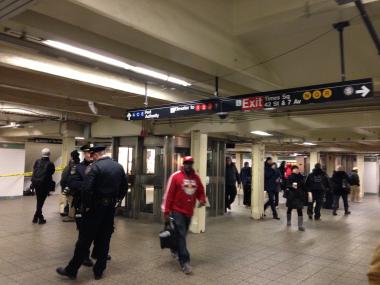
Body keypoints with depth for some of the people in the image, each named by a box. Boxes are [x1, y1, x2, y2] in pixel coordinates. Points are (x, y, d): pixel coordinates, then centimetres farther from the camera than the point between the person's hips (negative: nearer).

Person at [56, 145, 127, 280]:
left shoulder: (95, 167, -14)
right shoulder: (119, 167, 5)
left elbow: (87, 189, -22)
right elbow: (124, 187, 9)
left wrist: (86, 206, -10)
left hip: (95, 207, -5)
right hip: (110, 208, 6)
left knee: (85, 239, 4)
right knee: (104, 240, 13)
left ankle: (71, 270, 15)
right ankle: (99, 271, 21)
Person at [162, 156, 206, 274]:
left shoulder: (196, 177, 5)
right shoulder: (175, 176, -10)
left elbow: (200, 192, 14)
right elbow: (168, 194, -10)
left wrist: (202, 200, -9)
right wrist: (166, 211, -11)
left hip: (189, 211, 5)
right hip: (177, 211, -5)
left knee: (182, 234, 19)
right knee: (181, 236, -7)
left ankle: (175, 249, 45)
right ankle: (184, 261, -4)